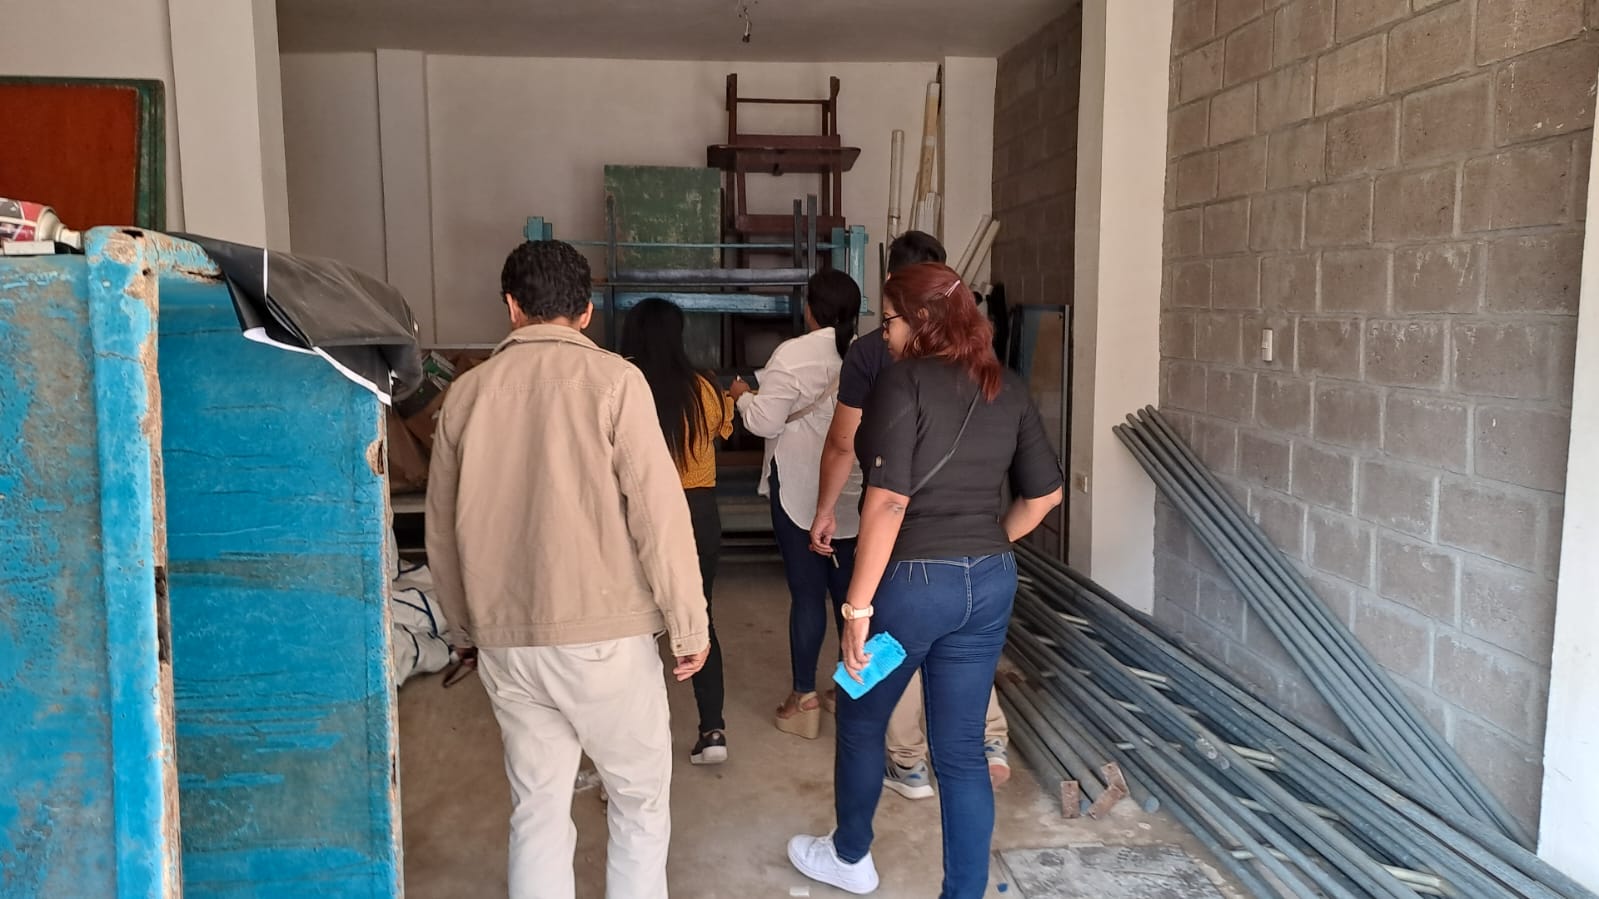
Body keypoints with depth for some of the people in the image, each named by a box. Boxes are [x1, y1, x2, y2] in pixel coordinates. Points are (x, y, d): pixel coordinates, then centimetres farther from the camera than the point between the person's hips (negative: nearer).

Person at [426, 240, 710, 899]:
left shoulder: (467, 392, 4)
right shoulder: (612, 379, -8)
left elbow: (441, 533, 10)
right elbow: (658, 512, -12)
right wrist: (689, 625, -3)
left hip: (507, 642, 4)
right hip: (604, 634, -4)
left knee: (537, 811, 15)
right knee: (641, 801, 14)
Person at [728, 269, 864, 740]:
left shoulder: (794, 354, -13)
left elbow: (764, 421, -14)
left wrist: (744, 395, 5)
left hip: (800, 490, -4)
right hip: (855, 491, 4)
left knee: (806, 591, 3)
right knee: (849, 588, 13)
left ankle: (804, 698, 10)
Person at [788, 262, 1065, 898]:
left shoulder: (905, 382, -14)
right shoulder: (1007, 389, 6)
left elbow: (889, 502, -20)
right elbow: (1045, 493, 10)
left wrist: (857, 606, -16)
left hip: (911, 581, -5)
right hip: (989, 584, 6)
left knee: (861, 723, 19)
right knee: (961, 749, 13)